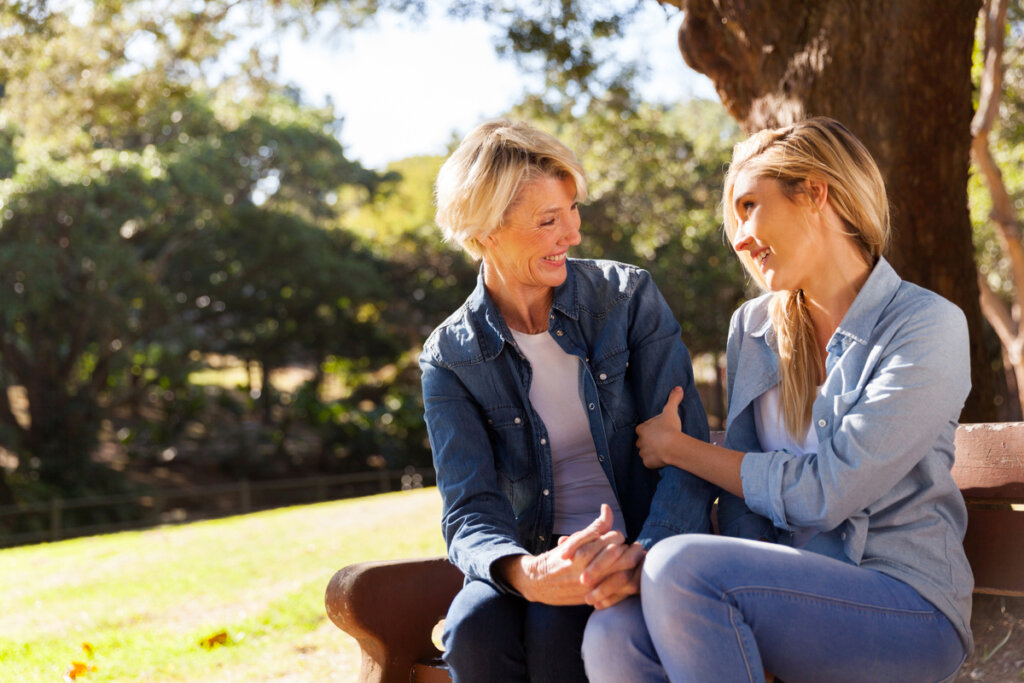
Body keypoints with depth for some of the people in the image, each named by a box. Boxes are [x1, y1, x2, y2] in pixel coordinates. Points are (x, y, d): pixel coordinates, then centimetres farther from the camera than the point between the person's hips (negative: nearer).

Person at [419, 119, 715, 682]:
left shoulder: (629, 297, 1)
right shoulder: (450, 357, 1)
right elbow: (469, 510, -8)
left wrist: (645, 553, -28)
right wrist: (525, 573, -33)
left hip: (639, 547, -1)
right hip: (536, 556, 1)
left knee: (556, 627, -32)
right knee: (474, 628, -31)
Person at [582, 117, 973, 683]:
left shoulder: (928, 328, -9)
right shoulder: (752, 329, 11)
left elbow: (822, 492, -15)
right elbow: (742, 503, 9)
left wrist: (680, 450, -4)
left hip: (907, 605, -4)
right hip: (790, 589, 5)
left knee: (682, 565, -29)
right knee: (614, 637, -26)